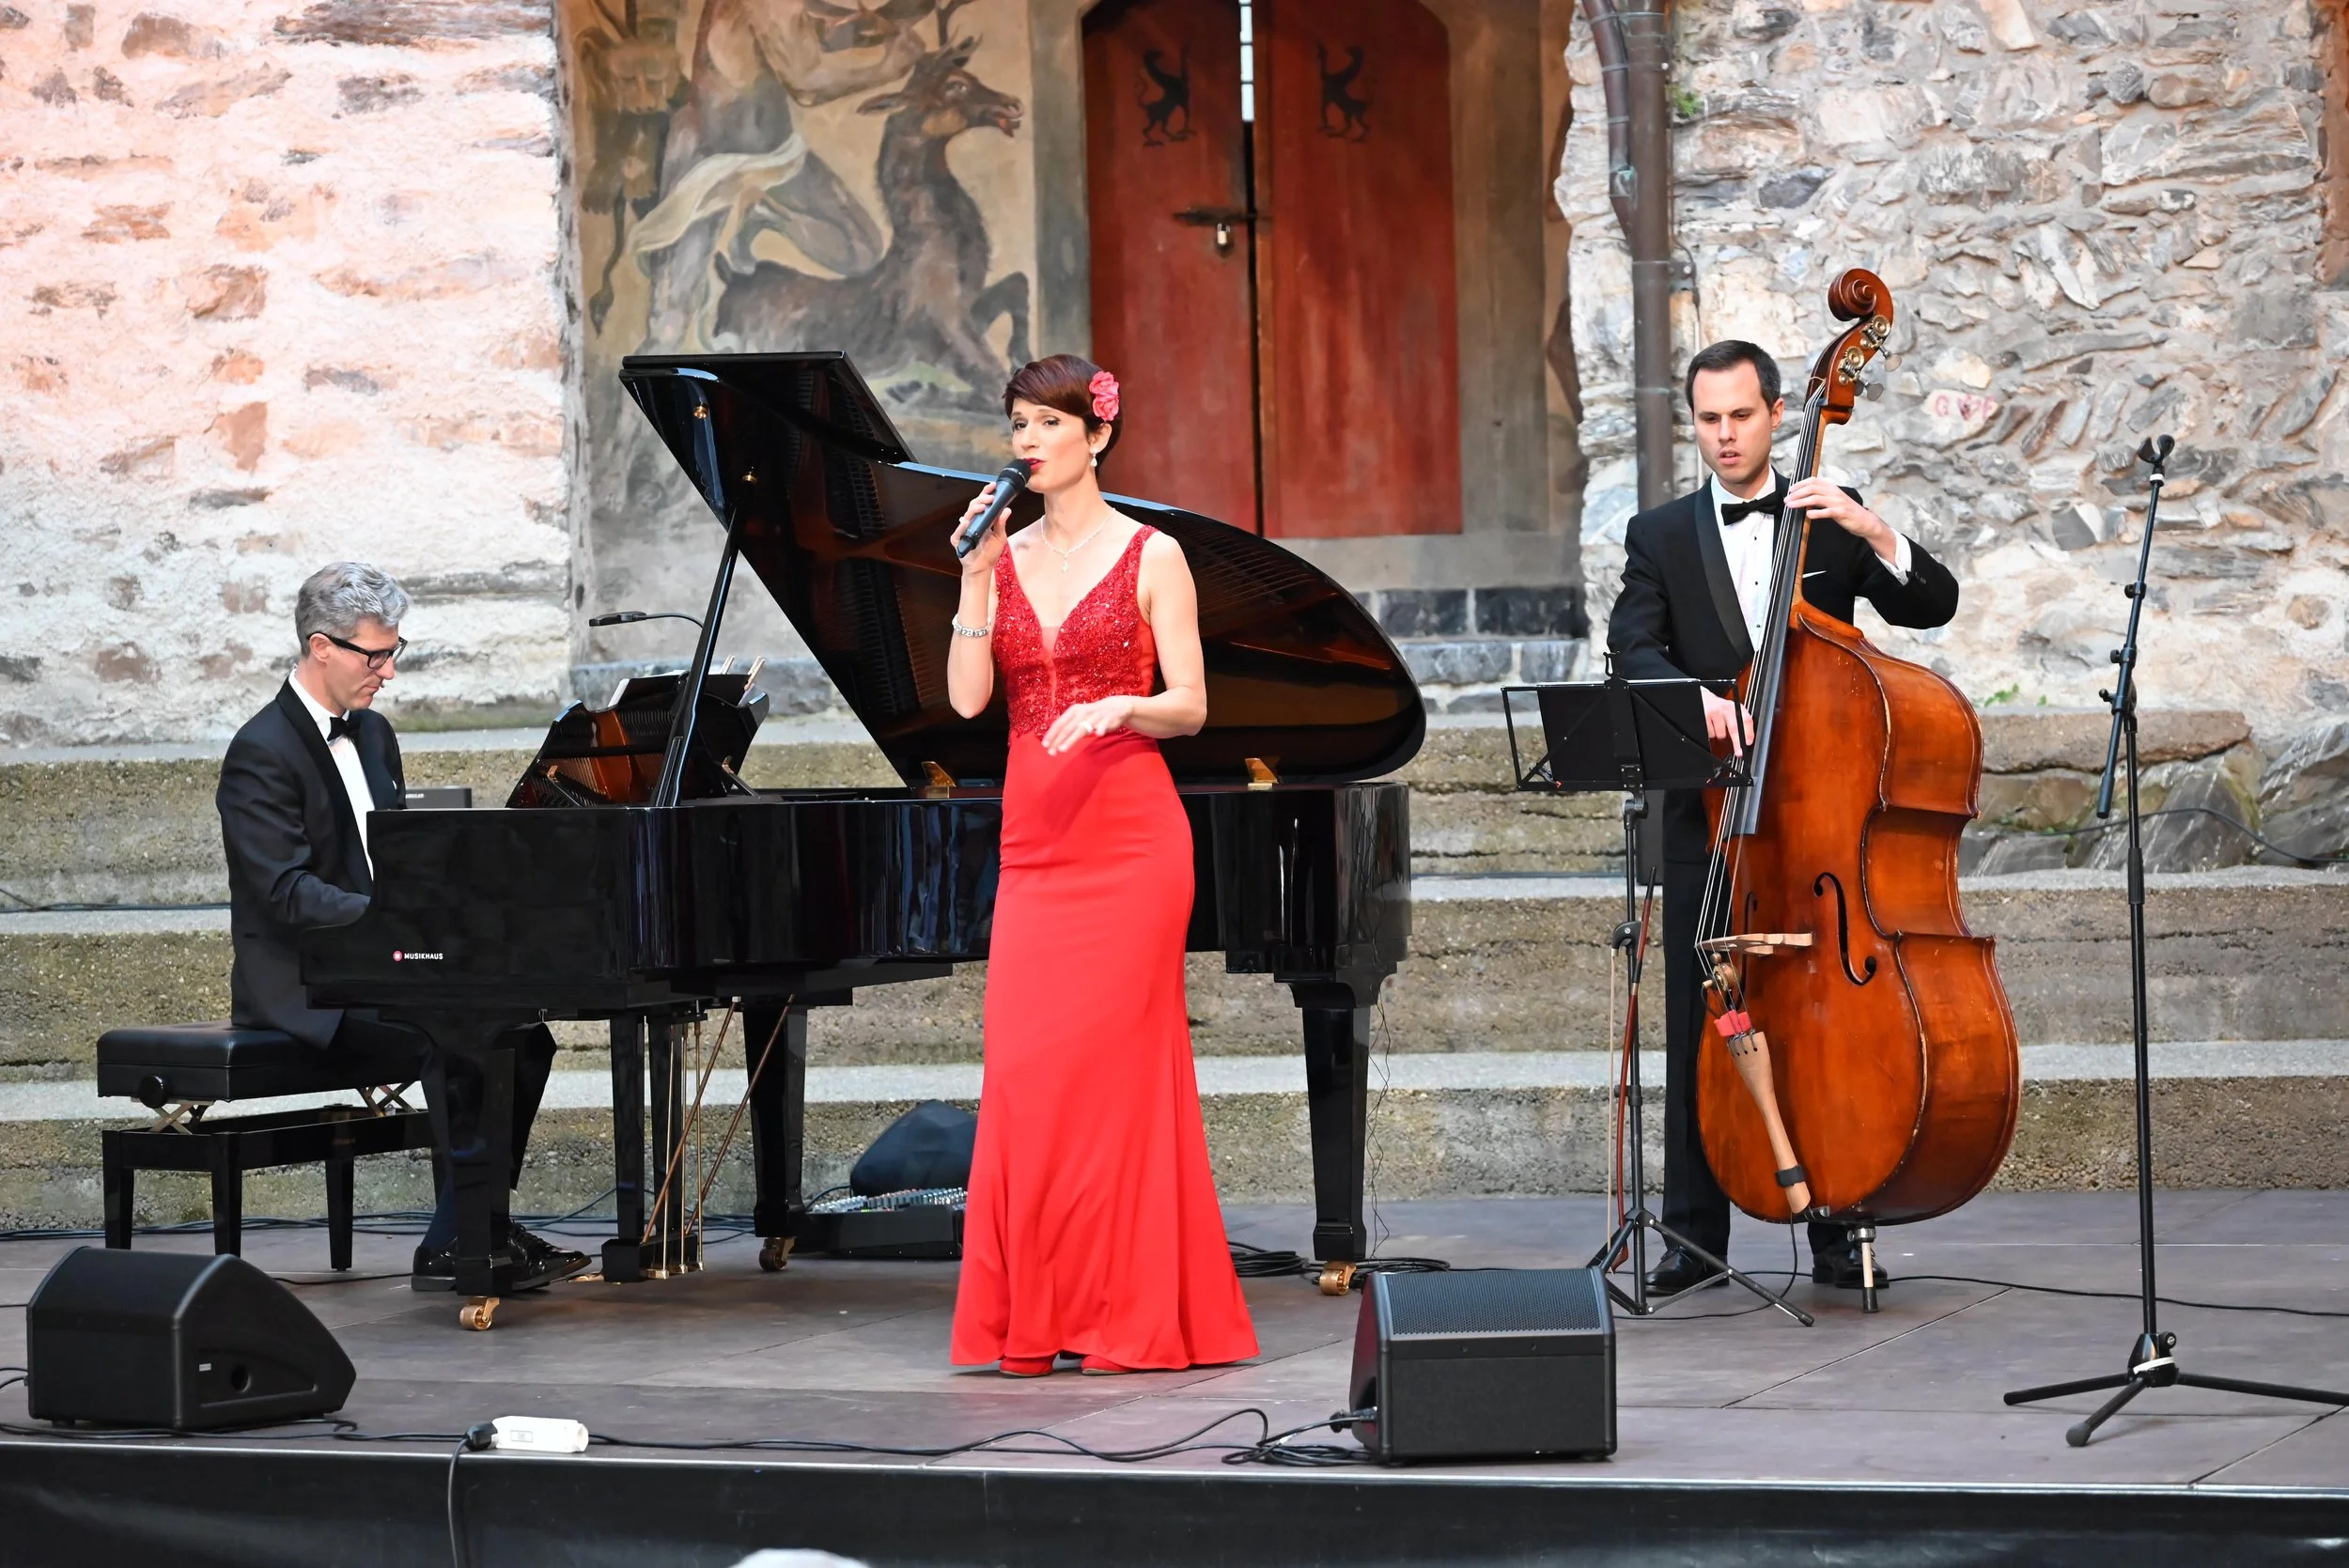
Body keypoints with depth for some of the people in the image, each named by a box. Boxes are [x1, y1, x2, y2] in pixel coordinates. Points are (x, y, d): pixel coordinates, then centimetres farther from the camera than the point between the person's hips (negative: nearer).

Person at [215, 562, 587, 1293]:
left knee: (522, 1034, -10)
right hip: (301, 983, -9)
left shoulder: (372, 733, 14)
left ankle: (463, 1235, -8)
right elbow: (288, 889, -22)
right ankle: (460, 1241, -20)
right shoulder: (262, 753, -13)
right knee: (455, 1044, -29)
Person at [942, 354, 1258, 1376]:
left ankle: (1131, 1316, 0)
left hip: (1127, 832, -4)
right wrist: (977, 578, -5)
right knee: (1022, 1068, -3)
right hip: (1033, 837, 4)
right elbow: (967, 699, 2)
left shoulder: (1150, 556, 1)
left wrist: (1120, 707, -20)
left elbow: (1189, 707, -1)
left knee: (1110, 1059, -7)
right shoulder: (1002, 559, 12)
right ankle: (1039, 1319, 3)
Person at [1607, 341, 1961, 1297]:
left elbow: (1934, 606, 1)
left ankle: (1837, 1229, 8)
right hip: (1709, 819, 0)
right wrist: (1695, 695, -24)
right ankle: (1694, 1234, 6)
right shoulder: (1662, 537, 9)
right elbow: (1633, 647, -5)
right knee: (1699, 1026, 1)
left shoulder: (1828, 520, 9)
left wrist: (1872, 533, -15)